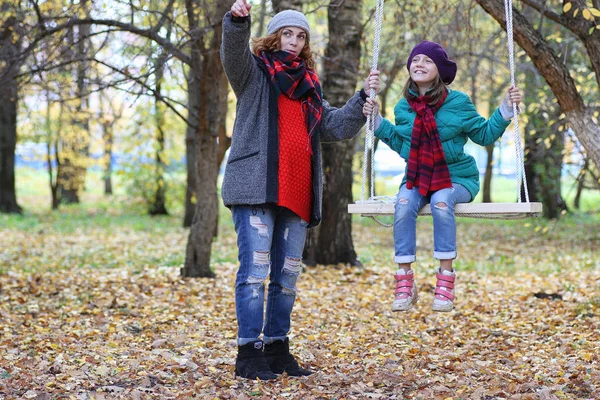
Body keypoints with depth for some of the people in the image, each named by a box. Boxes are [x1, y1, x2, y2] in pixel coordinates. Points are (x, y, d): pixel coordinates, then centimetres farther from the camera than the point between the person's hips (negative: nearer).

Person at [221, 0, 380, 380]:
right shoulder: (255, 72, 7)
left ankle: (277, 349, 18)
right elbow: (234, 53, -15)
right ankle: (249, 353, -8)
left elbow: (338, 126, 16)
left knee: (287, 275, 9)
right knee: (256, 269, -11)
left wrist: (364, 98, 2)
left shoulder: (310, 87, 22)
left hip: (297, 194, 6)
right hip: (256, 189, -6)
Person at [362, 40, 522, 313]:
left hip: (456, 176, -3)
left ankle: (446, 282, -30)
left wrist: (506, 108, -6)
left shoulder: (458, 102, -4)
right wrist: (378, 121, 12)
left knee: (441, 202, -37)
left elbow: (484, 135, 3)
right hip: (418, 177, 3)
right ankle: (405, 285, -26)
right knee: (404, 204, -30)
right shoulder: (404, 107, 6)